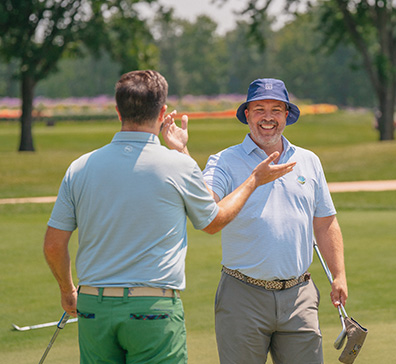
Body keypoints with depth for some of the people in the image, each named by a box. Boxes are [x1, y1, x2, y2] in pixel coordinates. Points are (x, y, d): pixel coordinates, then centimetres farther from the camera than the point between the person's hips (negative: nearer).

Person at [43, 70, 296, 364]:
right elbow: (214, 221, 12)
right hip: (154, 307, -3)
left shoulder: (80, 168, 1)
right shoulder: (179, 166, -6)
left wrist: (67, 290, 23)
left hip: (93, 307, 3)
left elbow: (54, 245, 4)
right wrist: (254, 180, 25)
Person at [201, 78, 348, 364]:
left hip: (298, 295, 3)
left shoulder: (308, 162, 14)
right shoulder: (225, 162, 1)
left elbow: (325, 224, 18)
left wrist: (339, 275, 10)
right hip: (243, 295, -3)